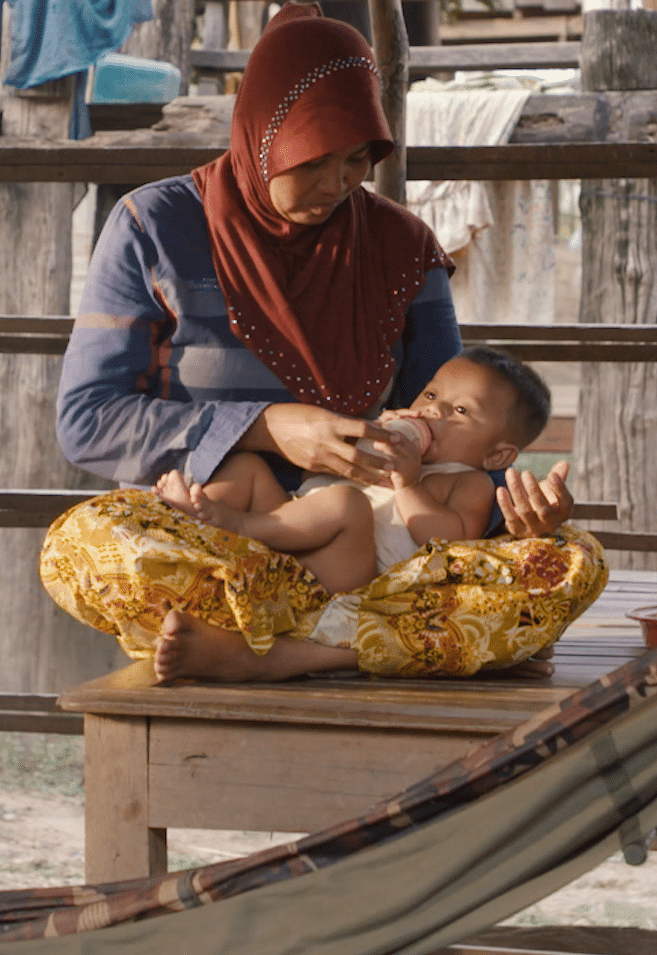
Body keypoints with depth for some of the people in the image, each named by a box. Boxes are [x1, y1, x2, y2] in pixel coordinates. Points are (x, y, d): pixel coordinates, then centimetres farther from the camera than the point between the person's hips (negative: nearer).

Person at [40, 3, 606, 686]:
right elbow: (85, 422, -6)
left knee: (575, 565, -23)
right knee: (81, 545, -37)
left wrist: (513, 502, -13)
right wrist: (266, 428, -18)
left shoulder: (399, 247, 9)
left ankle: (251, 656, -32)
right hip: (196, 547, -3)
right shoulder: (155, 228, 0)